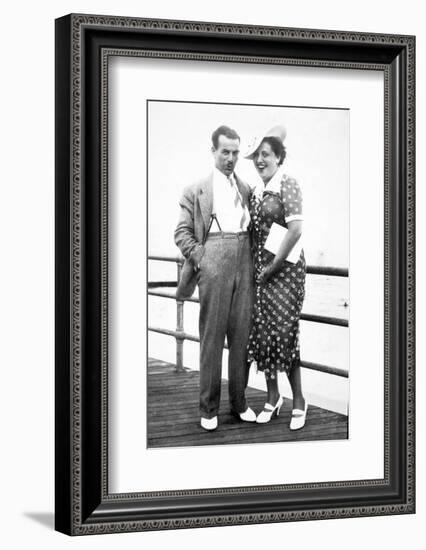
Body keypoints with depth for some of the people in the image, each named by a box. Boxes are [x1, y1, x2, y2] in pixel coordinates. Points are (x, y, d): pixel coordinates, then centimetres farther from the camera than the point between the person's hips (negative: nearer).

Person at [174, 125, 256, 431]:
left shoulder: (247, 190, 18)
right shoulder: (196, 191, 8)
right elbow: (182, 232, 5)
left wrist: (256, 260, 8)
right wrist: (199, 258, -7)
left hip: (245, 264, 3)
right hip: (214, 264, -3)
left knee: (242, 334, 4)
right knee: (212, 335, -1)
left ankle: (239, 401, 15)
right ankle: (209, 408, 5)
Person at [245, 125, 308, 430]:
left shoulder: (287, 185, -9)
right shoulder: (257, 189, 12)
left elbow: (296, 230, -16)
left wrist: (274, 266, -14)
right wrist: (257, 266, 7)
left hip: (285, 267, -7)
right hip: (260, 267, 7)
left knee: (284, 331, -6)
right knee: (263, 330, 7)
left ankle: (299, 401, 7)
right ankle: (273, 398, 19)